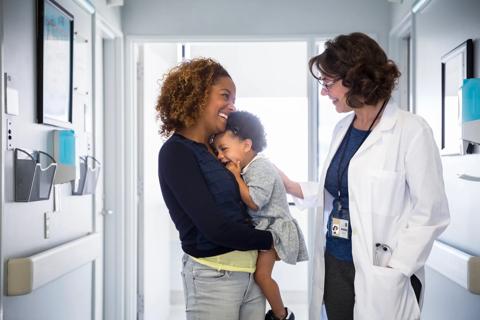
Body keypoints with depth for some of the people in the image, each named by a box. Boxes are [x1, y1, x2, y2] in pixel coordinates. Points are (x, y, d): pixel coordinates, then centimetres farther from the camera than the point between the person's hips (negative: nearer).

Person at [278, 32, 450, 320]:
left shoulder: (412, 131, -12)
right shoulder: (342, 129, 8)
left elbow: (431, 214, -13)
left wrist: (394, 270, -16)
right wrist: (291, 187, 5)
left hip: (381, 276, -6)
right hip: (334, 264, 6)